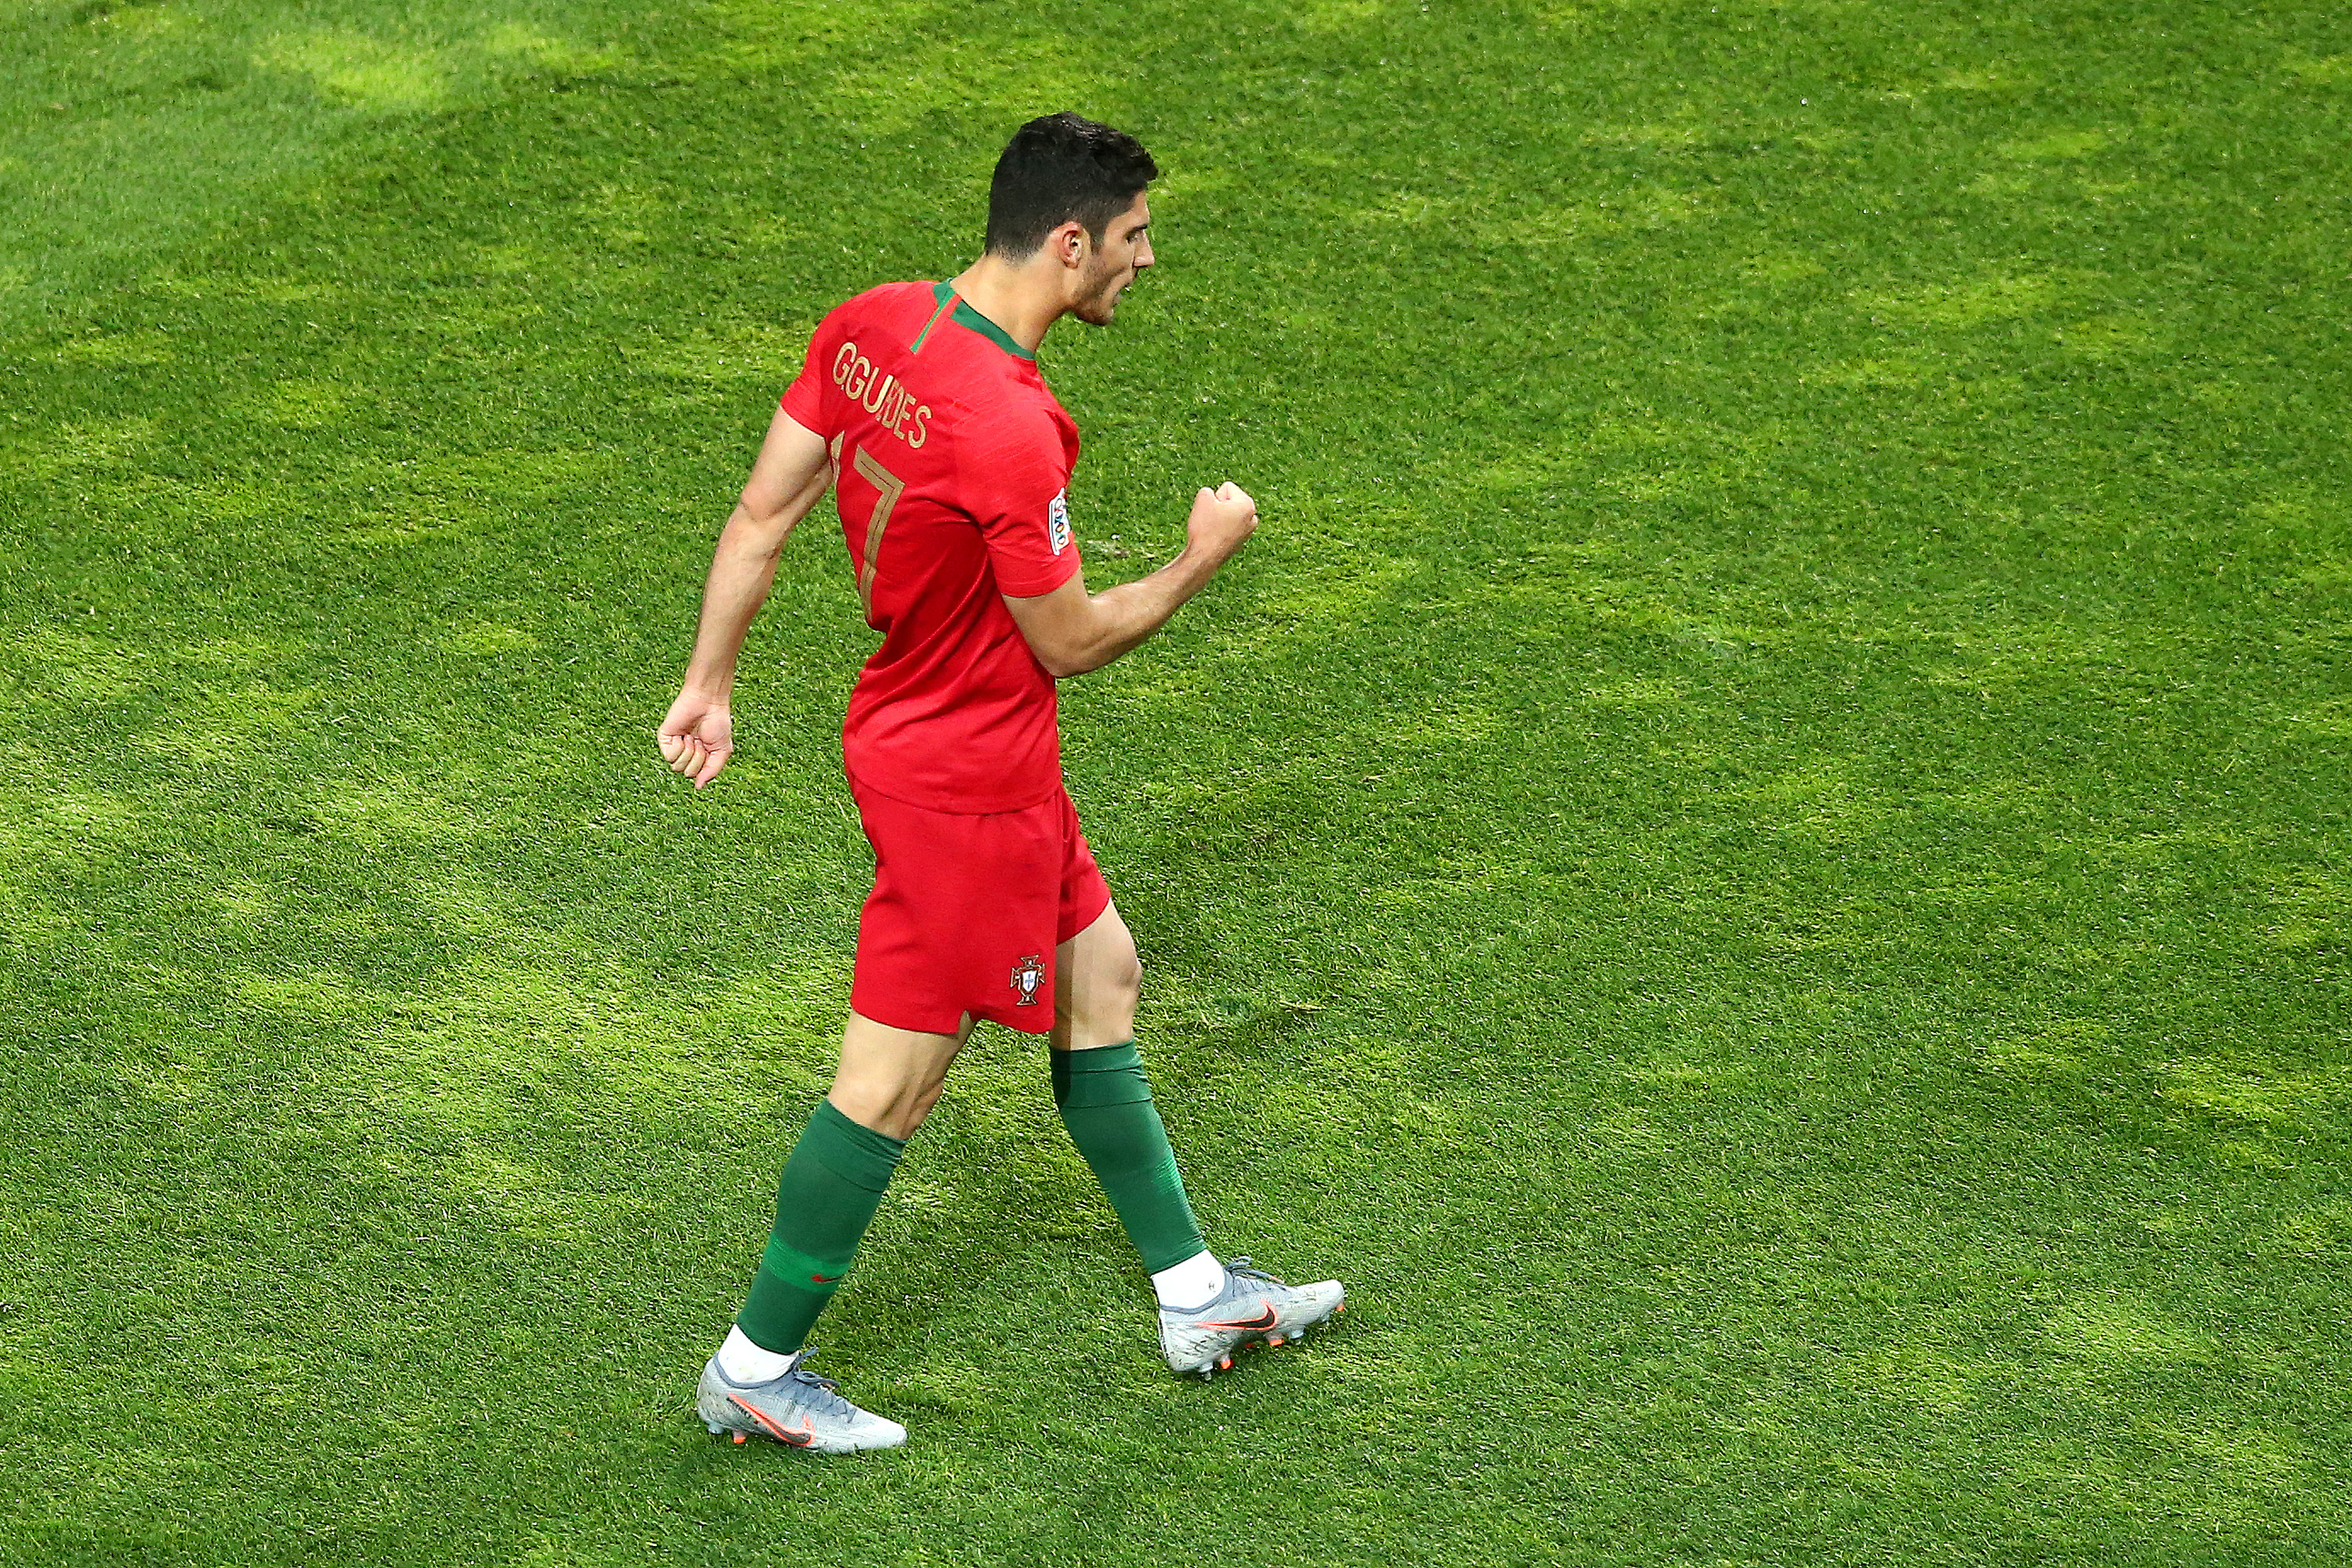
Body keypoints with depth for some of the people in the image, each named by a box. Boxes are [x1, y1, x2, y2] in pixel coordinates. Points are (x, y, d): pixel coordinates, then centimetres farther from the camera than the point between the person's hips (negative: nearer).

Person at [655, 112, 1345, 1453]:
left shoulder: (874, 324, -5)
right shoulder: (1005, 429, -31)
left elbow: (761, 515, 2)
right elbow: (1071, 641, -18)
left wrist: (710, 684, 12)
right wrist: (1207, 556, -3)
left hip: (922, 729, 10)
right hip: (967, 777, -10)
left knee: (1102, 976, 20)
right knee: (892, 1082, 3)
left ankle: (1198, 1297, 32)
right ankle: (755, 1372, 18)